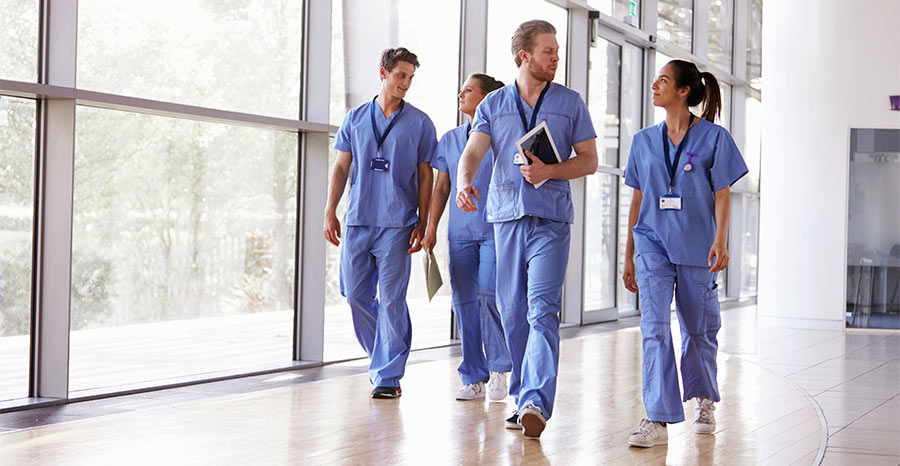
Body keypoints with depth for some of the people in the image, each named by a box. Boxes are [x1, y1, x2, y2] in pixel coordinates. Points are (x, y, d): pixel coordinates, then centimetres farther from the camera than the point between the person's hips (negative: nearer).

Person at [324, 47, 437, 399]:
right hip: (358, 221, 3)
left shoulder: (419, 123, 5)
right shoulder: (356, 118, 11)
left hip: (397, 224, -3)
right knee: (356, 294, 5)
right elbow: (341, 168, 13)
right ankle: (383, 357, 26)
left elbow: (425, 175, 5)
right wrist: (330, 212, 5)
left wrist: (422, 223, -1)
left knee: (391, 299, -7)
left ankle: (388, 375, 0)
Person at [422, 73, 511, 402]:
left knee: (489, 294, -16)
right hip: (460, 231, 5)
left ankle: (499, 369, 1)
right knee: (464, 301, 2)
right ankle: (474, 380, 9)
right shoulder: (450, 140, 15)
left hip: (495, 228, -5)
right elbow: (441, 187, 17)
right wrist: (431, 228, 10)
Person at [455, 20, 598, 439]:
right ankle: (522, 397, 18)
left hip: (551, 219, -2)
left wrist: (549, 171, -10)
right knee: (512, 311, 6)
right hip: (506, 215, 2)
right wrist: (465, 182, -25)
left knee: (542, 311, -15)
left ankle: (537, 403, -22)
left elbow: (589, 160, 9)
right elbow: (473, 152, -2)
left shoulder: (570, 103, 9)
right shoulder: (493, 104, 11)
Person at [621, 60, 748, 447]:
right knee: (654, 327, -12)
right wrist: (628, 255, 13)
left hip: (696, 246, -2)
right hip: (653, 244, 2)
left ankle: (704, 401, 35)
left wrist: (720, 240, -15)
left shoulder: (714, 137, 0)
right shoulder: (644, 140, 10)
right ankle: (658, 420, -15)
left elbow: (722, 194, -2)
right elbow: (638, 199, 14)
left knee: (698, 328, 10)